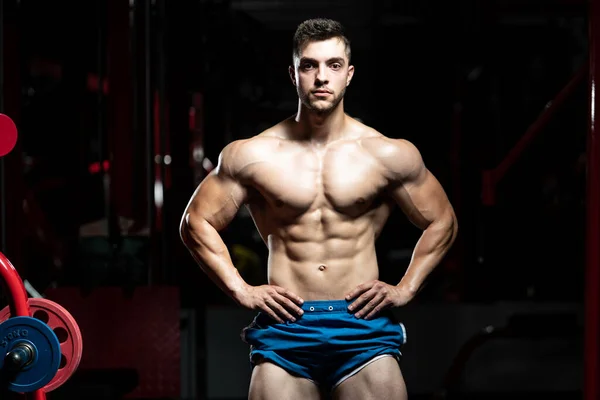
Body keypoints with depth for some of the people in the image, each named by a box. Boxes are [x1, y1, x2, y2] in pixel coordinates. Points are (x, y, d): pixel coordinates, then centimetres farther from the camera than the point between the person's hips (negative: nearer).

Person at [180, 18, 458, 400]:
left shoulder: (388, 154, 3)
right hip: (284, 329, 0)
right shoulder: (253, 155, 2)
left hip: (362, 327, 0)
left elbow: (442, 222, 14)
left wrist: (405, 289, 5)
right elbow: (196, 222, 10)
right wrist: (241, 290, 2)